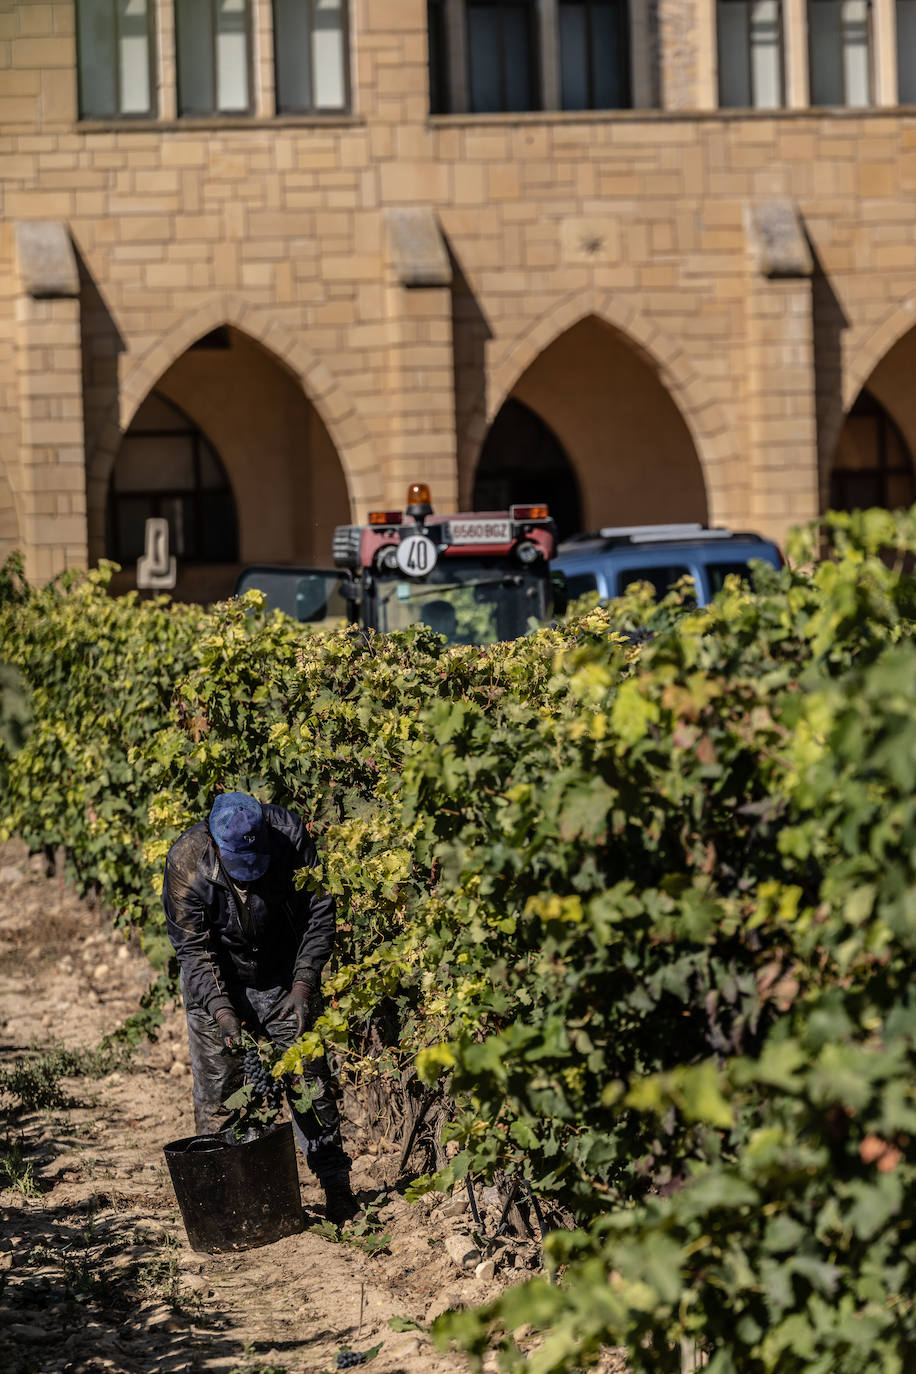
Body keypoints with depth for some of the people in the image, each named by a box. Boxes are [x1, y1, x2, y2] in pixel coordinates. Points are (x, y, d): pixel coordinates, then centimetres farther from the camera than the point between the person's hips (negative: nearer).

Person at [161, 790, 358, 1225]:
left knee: (311, 1082, 1)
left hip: (285, 980, 1)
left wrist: (303, 984, -18)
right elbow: (193, 948, -20)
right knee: (216, 1097, -3)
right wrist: (222, 1010, -30)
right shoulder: (186, 861, -26)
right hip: (215, 984, -1)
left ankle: (337, 1190, 10)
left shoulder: (290, 834, -23)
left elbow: (319, 912, -12)